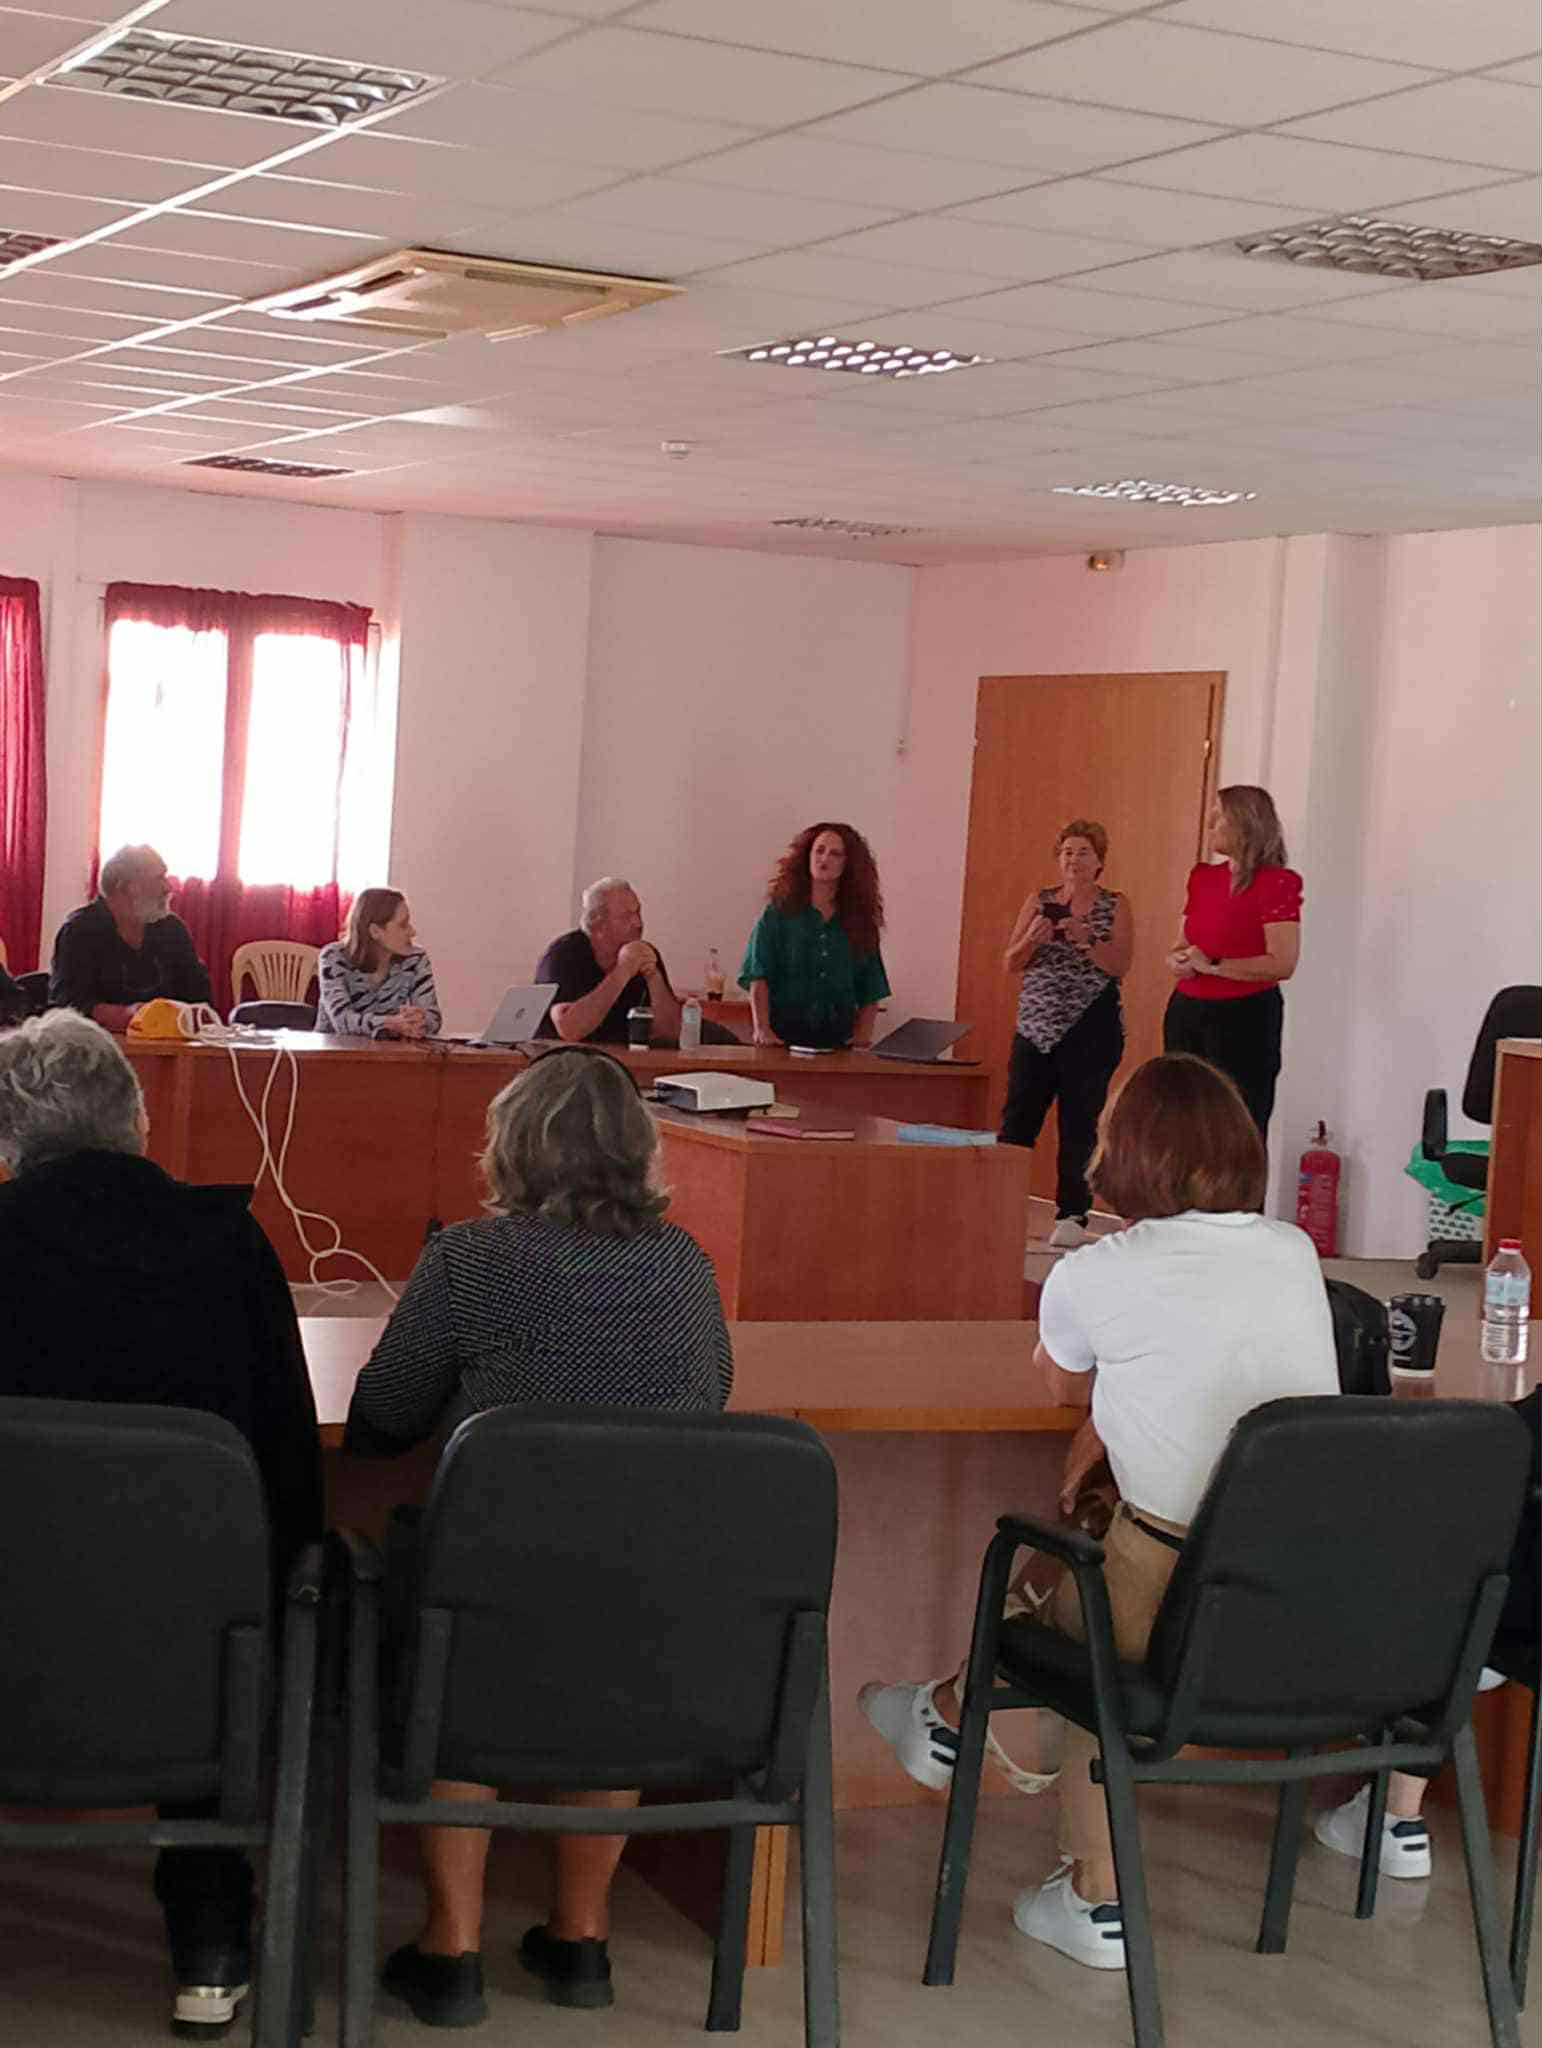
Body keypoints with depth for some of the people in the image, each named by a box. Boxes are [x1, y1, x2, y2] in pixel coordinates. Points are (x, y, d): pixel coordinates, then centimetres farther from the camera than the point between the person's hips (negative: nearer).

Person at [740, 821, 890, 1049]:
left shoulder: (860, 921, 12)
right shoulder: (778, 913, 5)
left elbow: (870, 994, 12)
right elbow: (758, 977, -4)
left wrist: (862, 1035, -5)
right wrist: (762, 1028, -17)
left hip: (838, 1038, 2)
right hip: (785, 1033, -2)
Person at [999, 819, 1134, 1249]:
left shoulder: (1115, 905, 5)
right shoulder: (1038, 902, 12)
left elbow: (1121, 966, -6)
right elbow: (1010, 964, 8)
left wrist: (1084, 938, -21)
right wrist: (1032, 939, -12)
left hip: (1090, 1031, -3)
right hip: (1037, 1028, 3)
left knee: (1079, 1125, -2)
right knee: (1016, 1121, -2)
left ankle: (1072, 1216, 2)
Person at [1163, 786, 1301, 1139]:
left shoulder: (1275, 884, -11)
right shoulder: (1204, 877, 10)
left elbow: (1283, 964, -19)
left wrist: (1213, 965, -17)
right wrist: (1177, 958, -2)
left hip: (1244, 1019, -7)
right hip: (1187, 1013, 7)